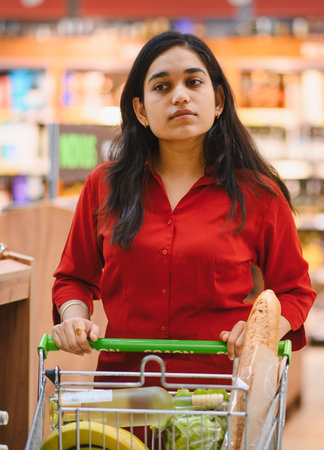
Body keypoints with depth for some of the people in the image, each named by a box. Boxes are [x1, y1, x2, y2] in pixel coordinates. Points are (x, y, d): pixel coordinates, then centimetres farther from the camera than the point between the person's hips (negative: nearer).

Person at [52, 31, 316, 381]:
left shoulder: (258, 194, 4)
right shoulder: (103, 186, 9)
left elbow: (294, 289, 13)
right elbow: (75, 277, 21)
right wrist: (73, 317, 1)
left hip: (221, 383, -1)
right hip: (124, 382, 1)